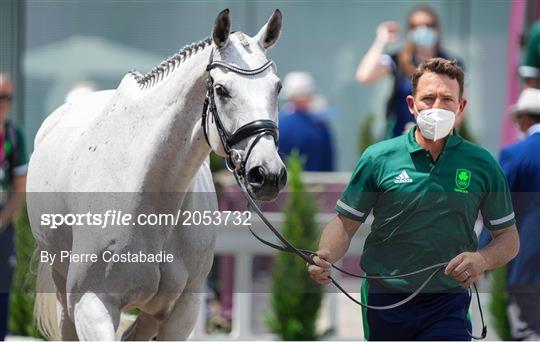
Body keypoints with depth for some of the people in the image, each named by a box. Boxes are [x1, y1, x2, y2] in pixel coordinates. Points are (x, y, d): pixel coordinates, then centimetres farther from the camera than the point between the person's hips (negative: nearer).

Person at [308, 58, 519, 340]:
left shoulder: (482, 165, 1)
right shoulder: (378, 158, 0)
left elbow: (509, 238, 7)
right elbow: (345, 223, 2)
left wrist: (483, 260, -14)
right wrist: (325, 256, -19)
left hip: (447, 306, -1)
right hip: (383, 304, 1)